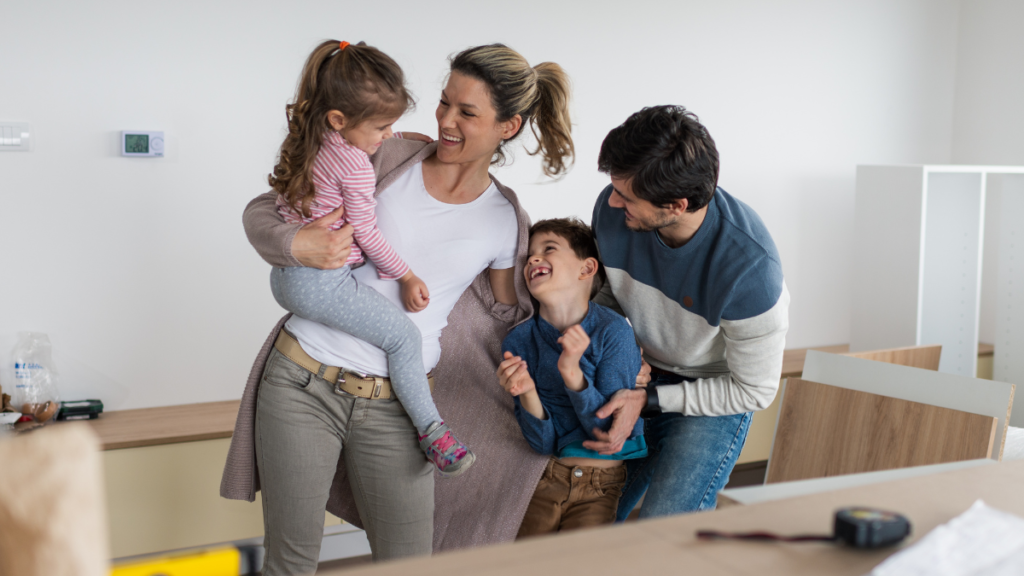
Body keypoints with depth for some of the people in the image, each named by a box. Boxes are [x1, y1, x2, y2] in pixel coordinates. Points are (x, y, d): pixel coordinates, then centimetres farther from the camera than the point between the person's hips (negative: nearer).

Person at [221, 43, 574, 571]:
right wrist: (295, 244, -20)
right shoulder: (387, 160, -2)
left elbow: (509, 315, 16)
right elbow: (261, 211, 2)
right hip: (301, 385, -1)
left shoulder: (505, 222, 3)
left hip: (394, 409, 1)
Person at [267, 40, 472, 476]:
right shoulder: (355, 166, -17)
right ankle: (430, 429, 0)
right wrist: (406, 276, 2)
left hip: (284, 276, 9)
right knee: (404, 337, -2)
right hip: (324, 285, -9)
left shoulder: (308, 135, 8)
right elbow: (366, 234, -11)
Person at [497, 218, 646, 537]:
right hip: (546, 479, 2)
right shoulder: (519, 341, -4)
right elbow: (543, 443, -4)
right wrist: (527, 394, -23)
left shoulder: (612, 331, -13)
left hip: (604, 483, -2)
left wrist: (573, 374, -26)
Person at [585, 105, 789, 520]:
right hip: (637, 374, 5)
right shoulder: (612, 209, -19)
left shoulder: (748, 265, -34)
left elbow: (755, 391, -20)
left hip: (717, 395, -5)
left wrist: (648, 400, -23)